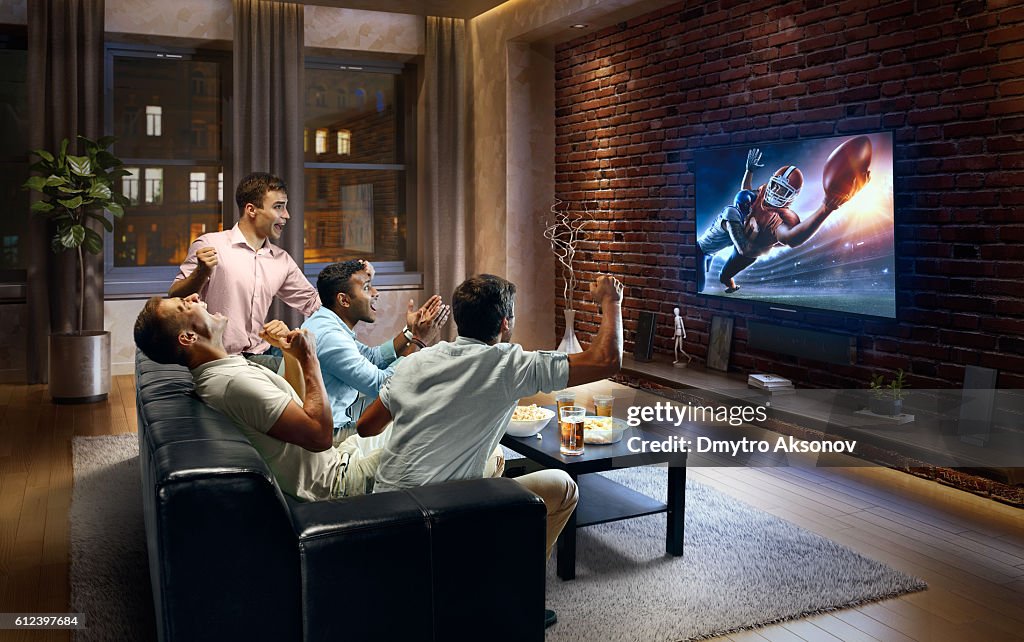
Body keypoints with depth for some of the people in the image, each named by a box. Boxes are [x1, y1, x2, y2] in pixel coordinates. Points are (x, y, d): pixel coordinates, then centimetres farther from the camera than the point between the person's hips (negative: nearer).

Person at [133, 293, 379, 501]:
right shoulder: (235, 381, -28)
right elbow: (319, 435, -31)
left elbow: (297, 403, 14)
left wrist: (290, 351, -2)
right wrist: (308, 358, -19)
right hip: (334, 484, -10)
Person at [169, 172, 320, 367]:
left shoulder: (281, 260, 14)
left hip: (259, 358, 6)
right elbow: (174, 299, -4)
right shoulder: (209, 246, -2)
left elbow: (313, 303, 23)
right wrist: (202, 272, -21)